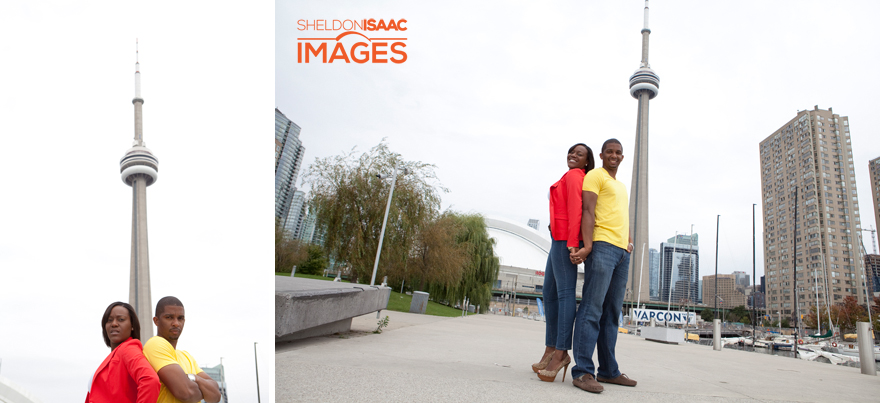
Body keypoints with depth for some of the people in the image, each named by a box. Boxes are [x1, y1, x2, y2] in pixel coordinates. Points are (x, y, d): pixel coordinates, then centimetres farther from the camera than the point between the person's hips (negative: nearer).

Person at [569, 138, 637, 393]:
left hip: (622, 251, 8)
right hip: (602, 245, -8)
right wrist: (587, 245, -18)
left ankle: (608, 371, 10)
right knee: (592, 308, -13)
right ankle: (583, 372, -15)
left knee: (612, 313, 7)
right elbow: (588, 211, -8)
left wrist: (629, 242, 12)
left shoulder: (621, 186, 29)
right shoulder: (595, 176, 4)